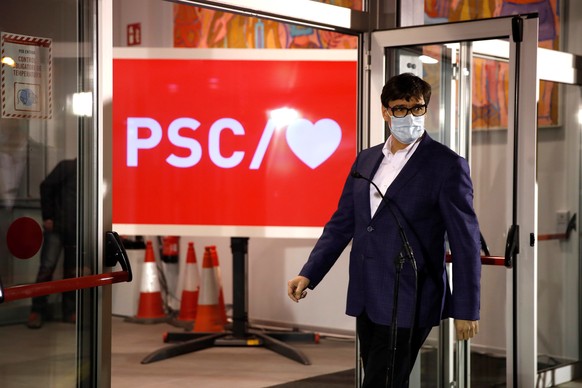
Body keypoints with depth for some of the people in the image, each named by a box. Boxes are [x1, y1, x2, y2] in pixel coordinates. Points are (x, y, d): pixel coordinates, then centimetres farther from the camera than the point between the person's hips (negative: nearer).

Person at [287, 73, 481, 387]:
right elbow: (341, 224, 14)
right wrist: (308, 274, 5)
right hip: (367, 298, 6)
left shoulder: (447, 165, -7)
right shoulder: (365, 160, 11)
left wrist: (466, 309, -8)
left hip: (407, 302, -6)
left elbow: (465, 241, -7)